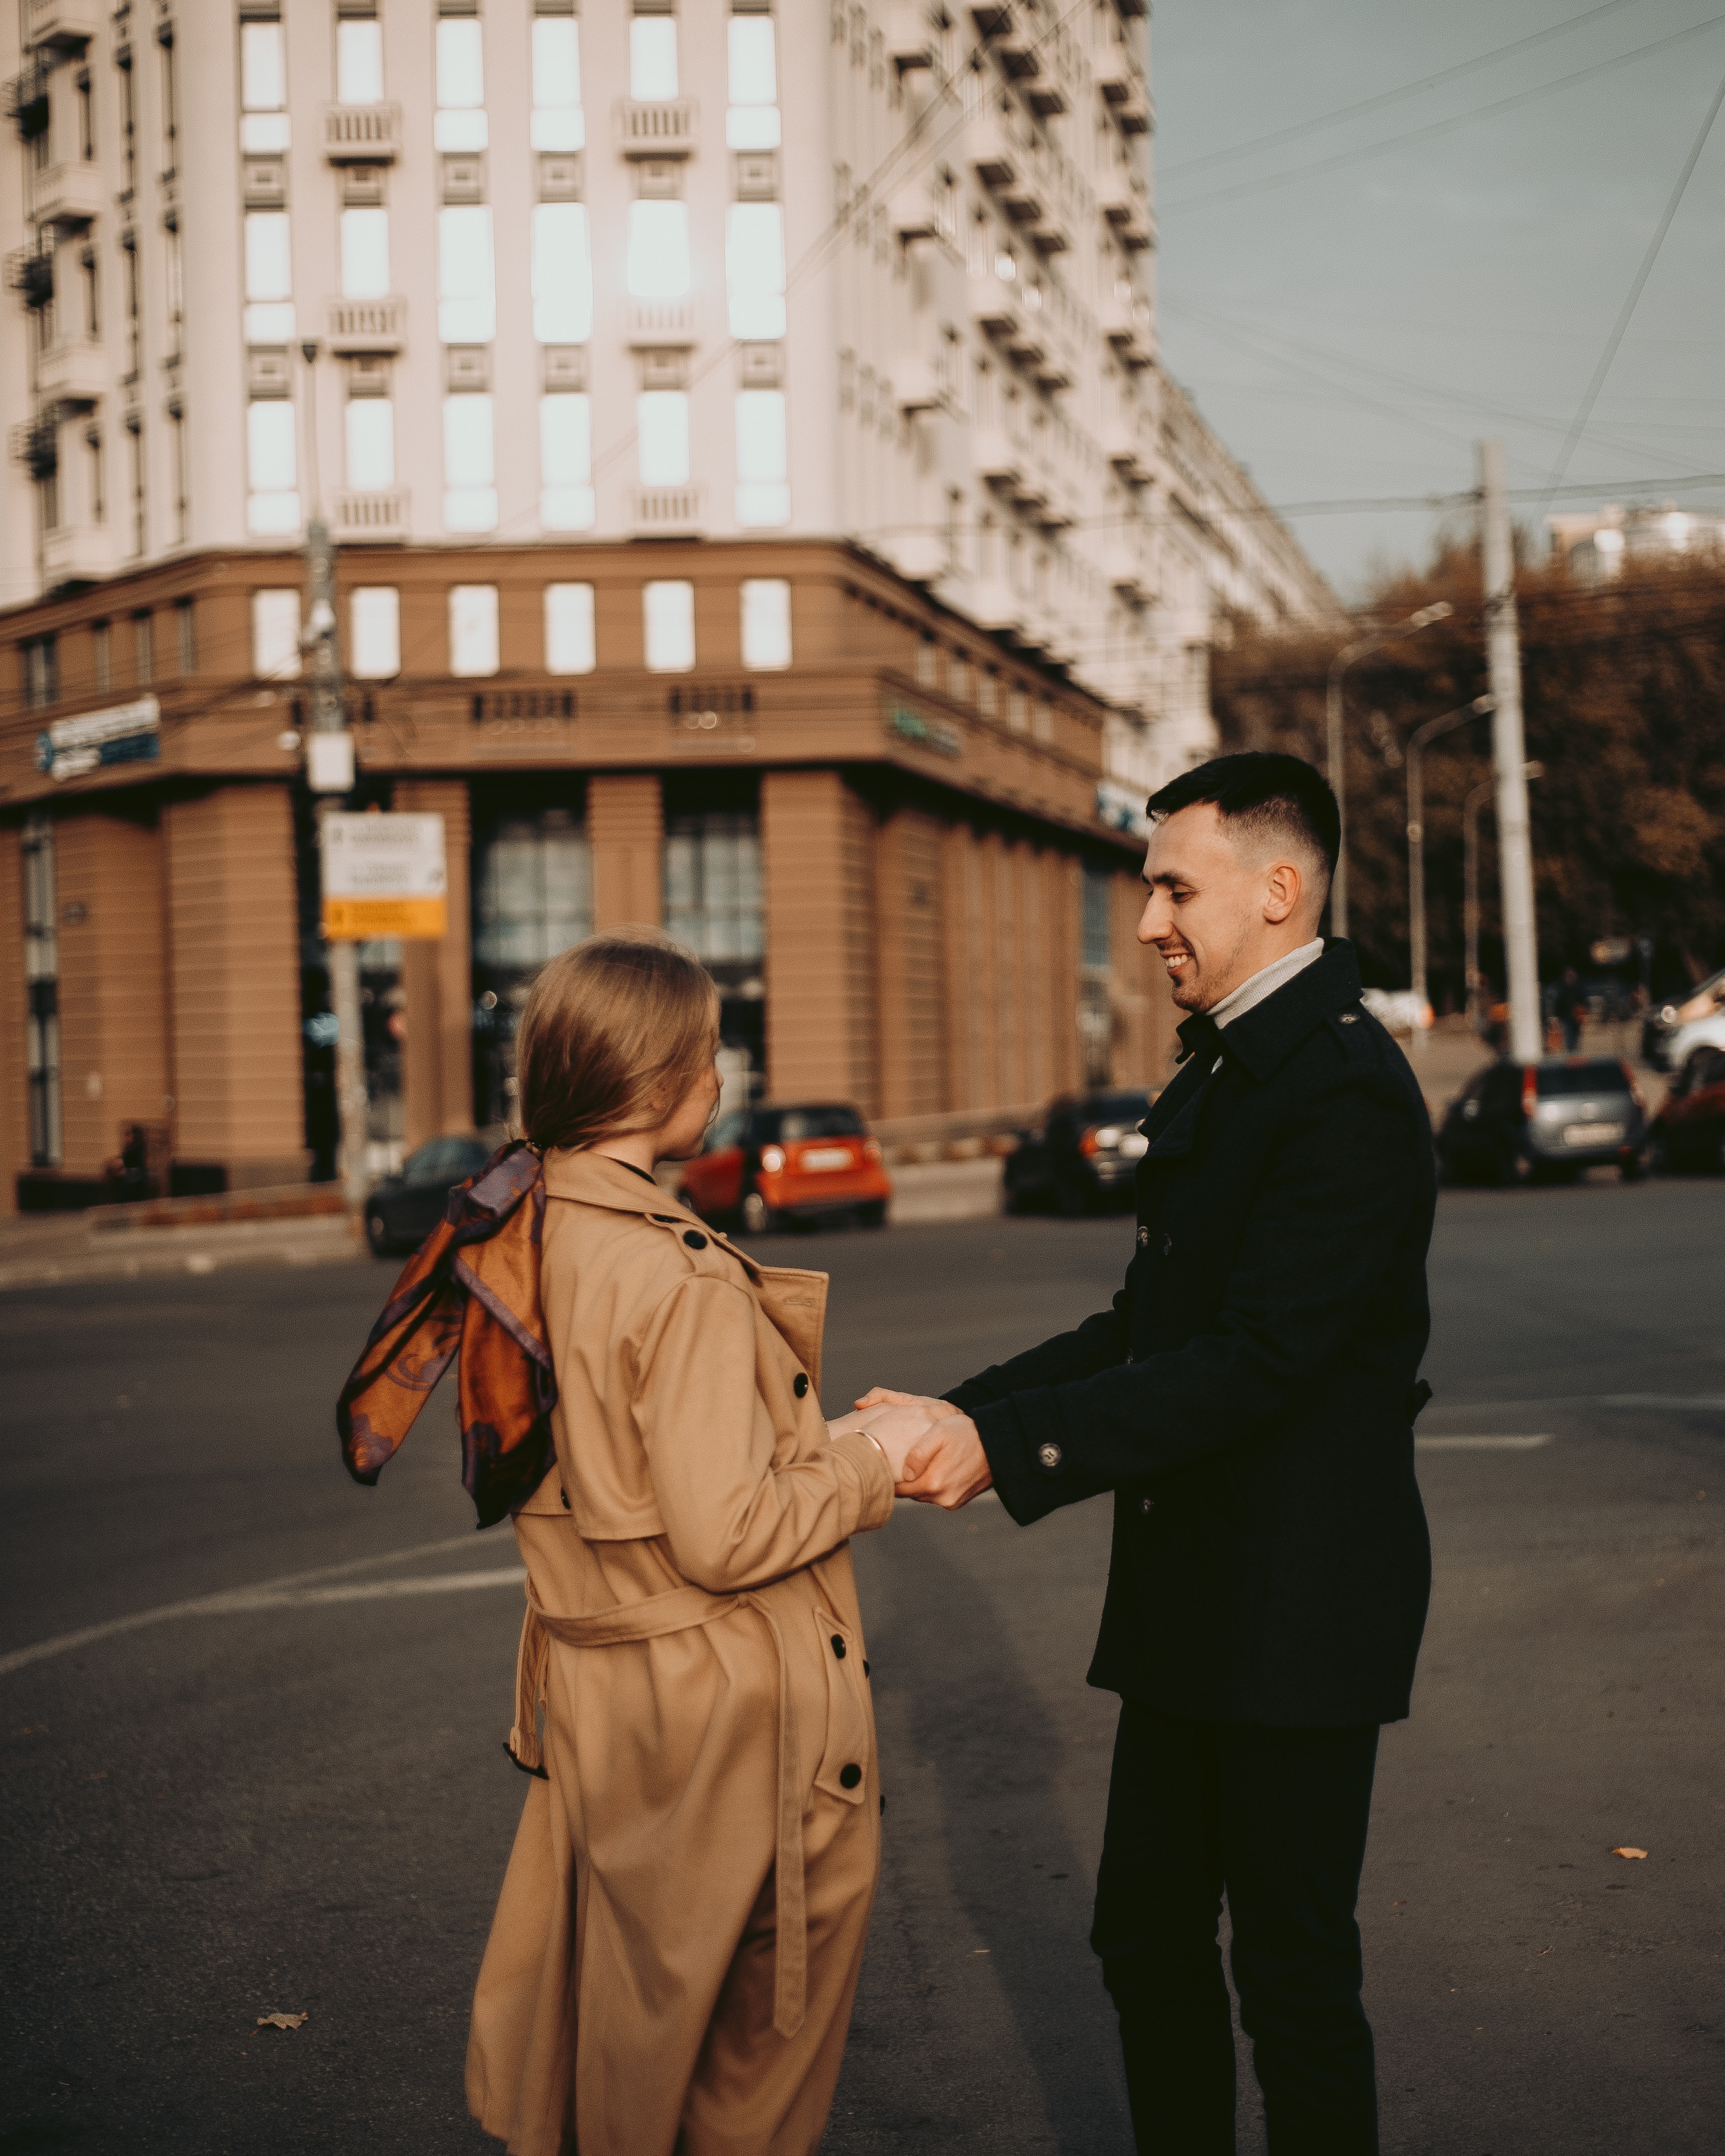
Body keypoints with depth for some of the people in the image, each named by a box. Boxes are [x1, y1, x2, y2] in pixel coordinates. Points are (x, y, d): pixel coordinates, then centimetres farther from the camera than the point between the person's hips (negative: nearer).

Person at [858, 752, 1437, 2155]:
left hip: (1297, 1602, -9)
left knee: (1293, 1963, 4)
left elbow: (1257, 1359, -26)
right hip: (1193, 1593, 9)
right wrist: (964, 1409, 0)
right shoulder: (1222, 1068, 12)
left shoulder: (1343, 1087, -19)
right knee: (1147, 1935, 17)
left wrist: (1007, 1449, -27)